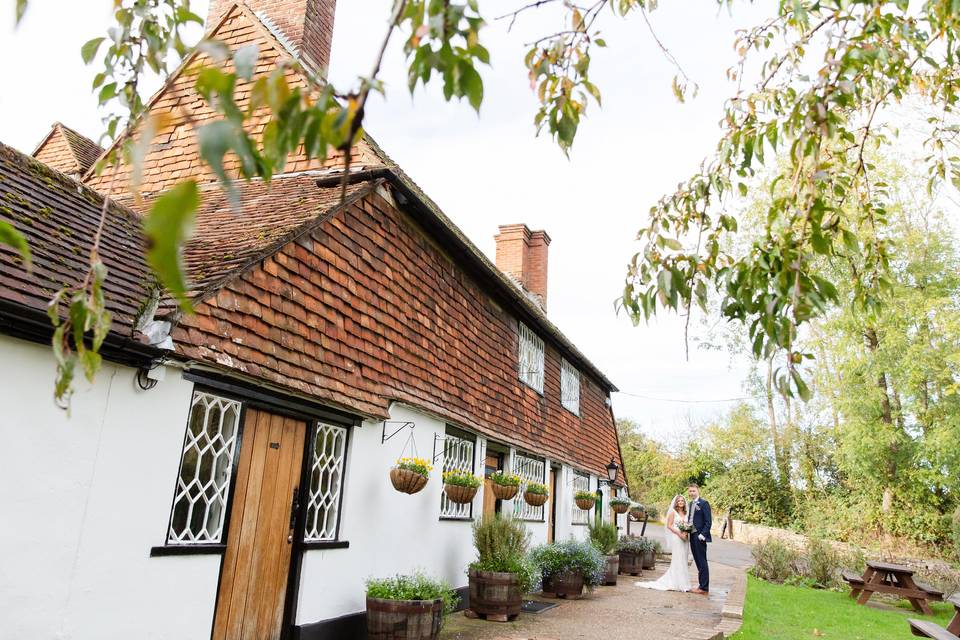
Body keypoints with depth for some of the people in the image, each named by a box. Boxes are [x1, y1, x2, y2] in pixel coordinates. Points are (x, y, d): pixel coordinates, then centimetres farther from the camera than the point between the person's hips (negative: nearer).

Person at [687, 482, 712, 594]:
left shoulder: (704, 503, -9)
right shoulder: (691, 504, 16)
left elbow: (708, 521, -12)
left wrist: (702, 534, -18)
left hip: (700, 536, -8)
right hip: (692, 536, 8)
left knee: (702, 562, -3)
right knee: (698, 562, 12)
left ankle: (704, 588, 2)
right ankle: (701, 585, 18)